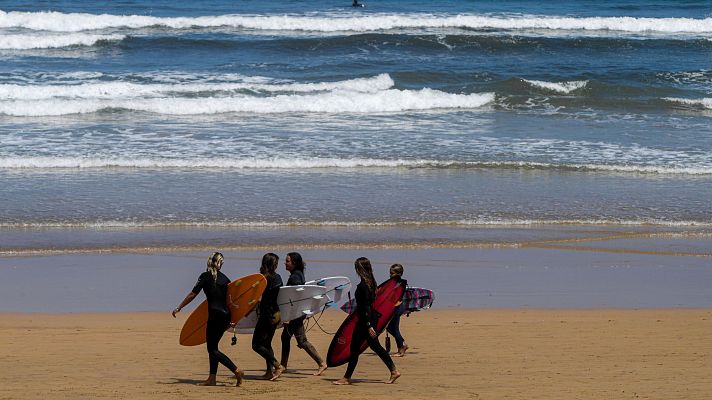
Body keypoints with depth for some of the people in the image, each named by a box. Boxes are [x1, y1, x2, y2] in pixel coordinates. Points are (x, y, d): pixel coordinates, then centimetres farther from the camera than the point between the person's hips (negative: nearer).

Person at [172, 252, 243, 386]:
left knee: (212, 349, -3)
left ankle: (237, 371, -15)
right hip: (226, 315, 7)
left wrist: (178, 308, 0)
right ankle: (212, 378, 14)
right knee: (212, 346, 16)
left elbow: (192, 295, -8)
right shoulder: (224, 278, 11)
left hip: (215, 314, -7)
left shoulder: (205, 276, -5)